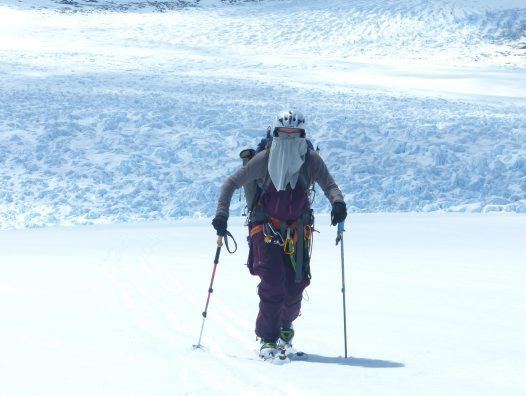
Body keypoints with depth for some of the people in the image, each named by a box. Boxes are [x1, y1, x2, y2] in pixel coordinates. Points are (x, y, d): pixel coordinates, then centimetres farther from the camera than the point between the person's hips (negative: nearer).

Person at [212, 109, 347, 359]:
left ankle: (285, 324, 31)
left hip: (297, 232, 2)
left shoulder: (311, 161, -2)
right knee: (272, 283, -16)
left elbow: (329, 185, -10)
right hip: (266, 230, -2)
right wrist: (222, 213, -11)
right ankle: (267, 339, -6)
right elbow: (232, 183, 0)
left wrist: (338, 202, -33)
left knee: (295, 286, -1)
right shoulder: (264, 160, -6)